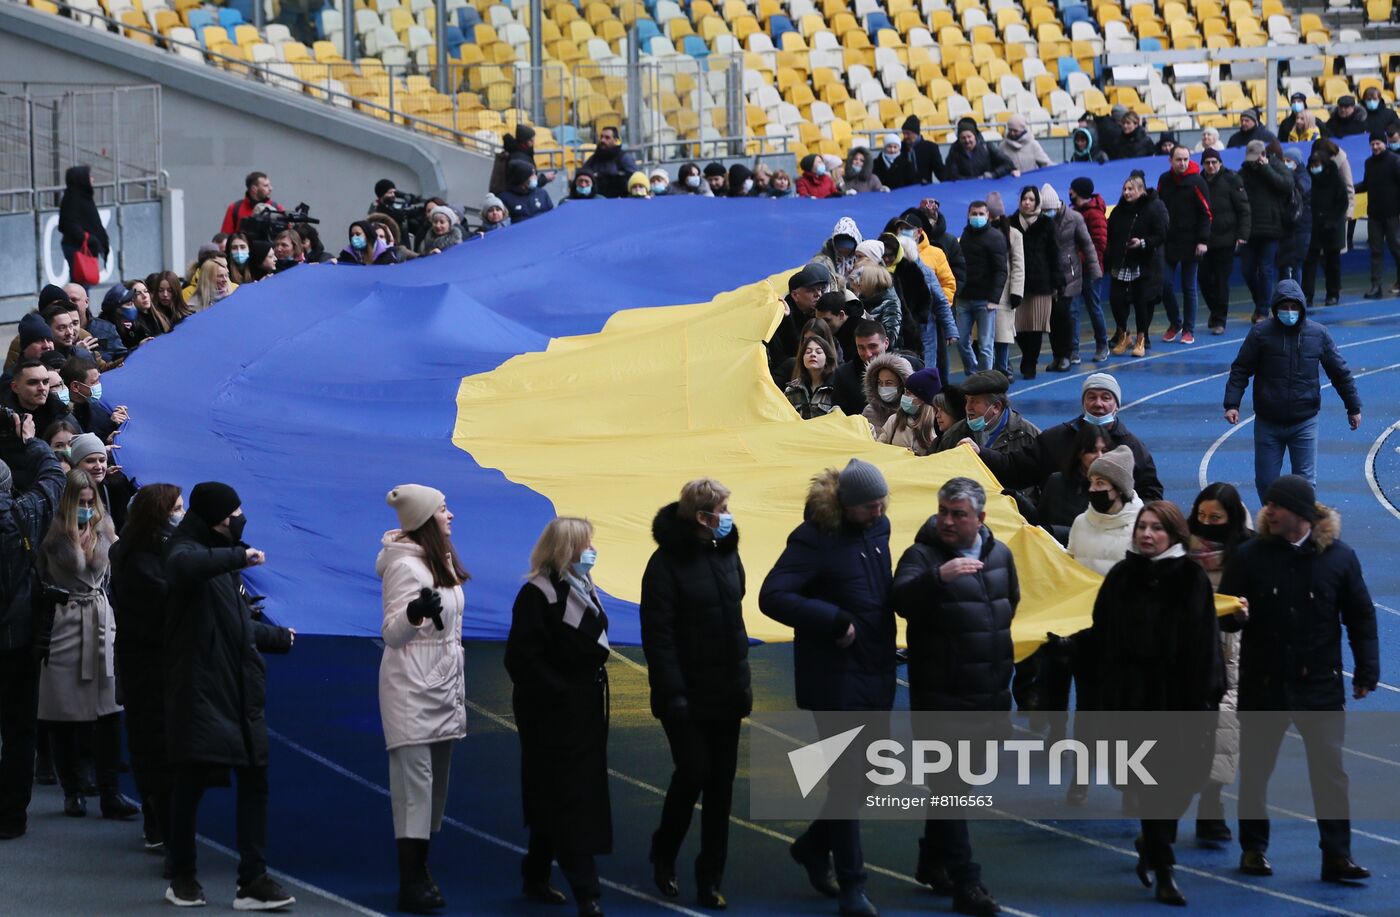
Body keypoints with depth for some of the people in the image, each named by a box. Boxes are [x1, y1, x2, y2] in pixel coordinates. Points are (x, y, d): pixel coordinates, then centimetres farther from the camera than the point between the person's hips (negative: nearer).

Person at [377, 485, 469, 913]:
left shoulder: (441, 561, 14)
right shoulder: (406, 567, -14)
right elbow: (391, 634, -16)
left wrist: (458, 687, 25)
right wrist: (415, 611, -37)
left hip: (441, 685, 9)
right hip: (412, 689, -9)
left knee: (433, 784, 8)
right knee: (415, 782, -10)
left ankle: (420, 870, 13)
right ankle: (412, 882, -10)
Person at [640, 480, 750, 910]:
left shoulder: (726, 554, 8)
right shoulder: (667, 563, -12)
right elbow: (658, 633, -15)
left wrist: (743, 681, 13)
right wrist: (672, 693, -19)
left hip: (725, 693, 6)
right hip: (687, 695, -6)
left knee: (721, 783, 5)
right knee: (693, 774, -7)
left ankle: (710, 878, 11)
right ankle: (664, 857, 18)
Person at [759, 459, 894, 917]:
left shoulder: (878, 528, 6)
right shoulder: (814, 539, -16)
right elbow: (772, 597, -24)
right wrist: (835, 621, -23)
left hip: (877, 673, 7)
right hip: (834, 677, -7)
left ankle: (813, 846, 35)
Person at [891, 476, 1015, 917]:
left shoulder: (999, 555, 8)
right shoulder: (923, 555, -9)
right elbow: (902, 600, -28)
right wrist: (938, 576, -43)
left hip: (990, 692, 6)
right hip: (941, 694, -6)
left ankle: (932, 862, 30)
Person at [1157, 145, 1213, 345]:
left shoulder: (1196, 182, -7)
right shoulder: (1164, 180, 5)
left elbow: (1205, 213, -7)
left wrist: (1203, 240, -13)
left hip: (1190, 244, -3)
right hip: (1167, 242, 3)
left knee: (1188, 288, 4)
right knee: (1165, 284, 0)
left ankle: (1188, 330, 13)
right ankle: (1175, 323, 20)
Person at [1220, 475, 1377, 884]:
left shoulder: (1338, 556, -4)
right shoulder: (1250, 555, -4)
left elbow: (1361, 617, 3)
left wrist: (1366, 673, 1)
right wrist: (1234, 614, -25)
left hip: (1320, 683, -1)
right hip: (1262, 682, 1)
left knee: (1330, 771, -2)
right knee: (1255, 769, 10)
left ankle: (1337, 856, 3)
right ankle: (1254, 849, 23)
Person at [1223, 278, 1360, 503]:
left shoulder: (1318, 334, 0)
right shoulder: (1261, 333, -4)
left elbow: (1340, 372, 8)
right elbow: (1240, 370, -2)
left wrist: (1354, 407, 11)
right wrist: (1232, 404, -13)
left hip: (1304, 423, 0)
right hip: (1267, 423, 0)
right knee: (1266, 482, 5)